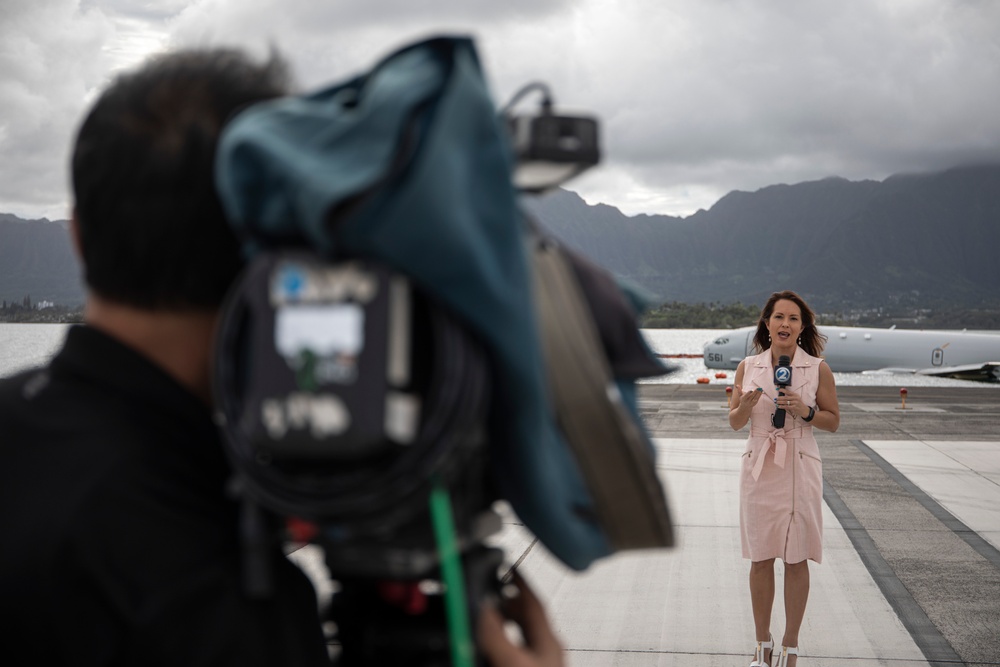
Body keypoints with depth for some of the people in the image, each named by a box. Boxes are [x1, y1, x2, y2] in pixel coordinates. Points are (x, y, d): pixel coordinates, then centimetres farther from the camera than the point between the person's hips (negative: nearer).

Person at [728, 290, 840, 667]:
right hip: (759, 467, 2)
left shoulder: (818, 369, -2)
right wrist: (746, 406, -15)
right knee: (760, 560, 7)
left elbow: (833, 422, 4)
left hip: (799, 469, -1)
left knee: (796, 561, 4)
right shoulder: (748, 367, 2)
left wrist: (805, 411, -15)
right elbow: (734, 422, 7)